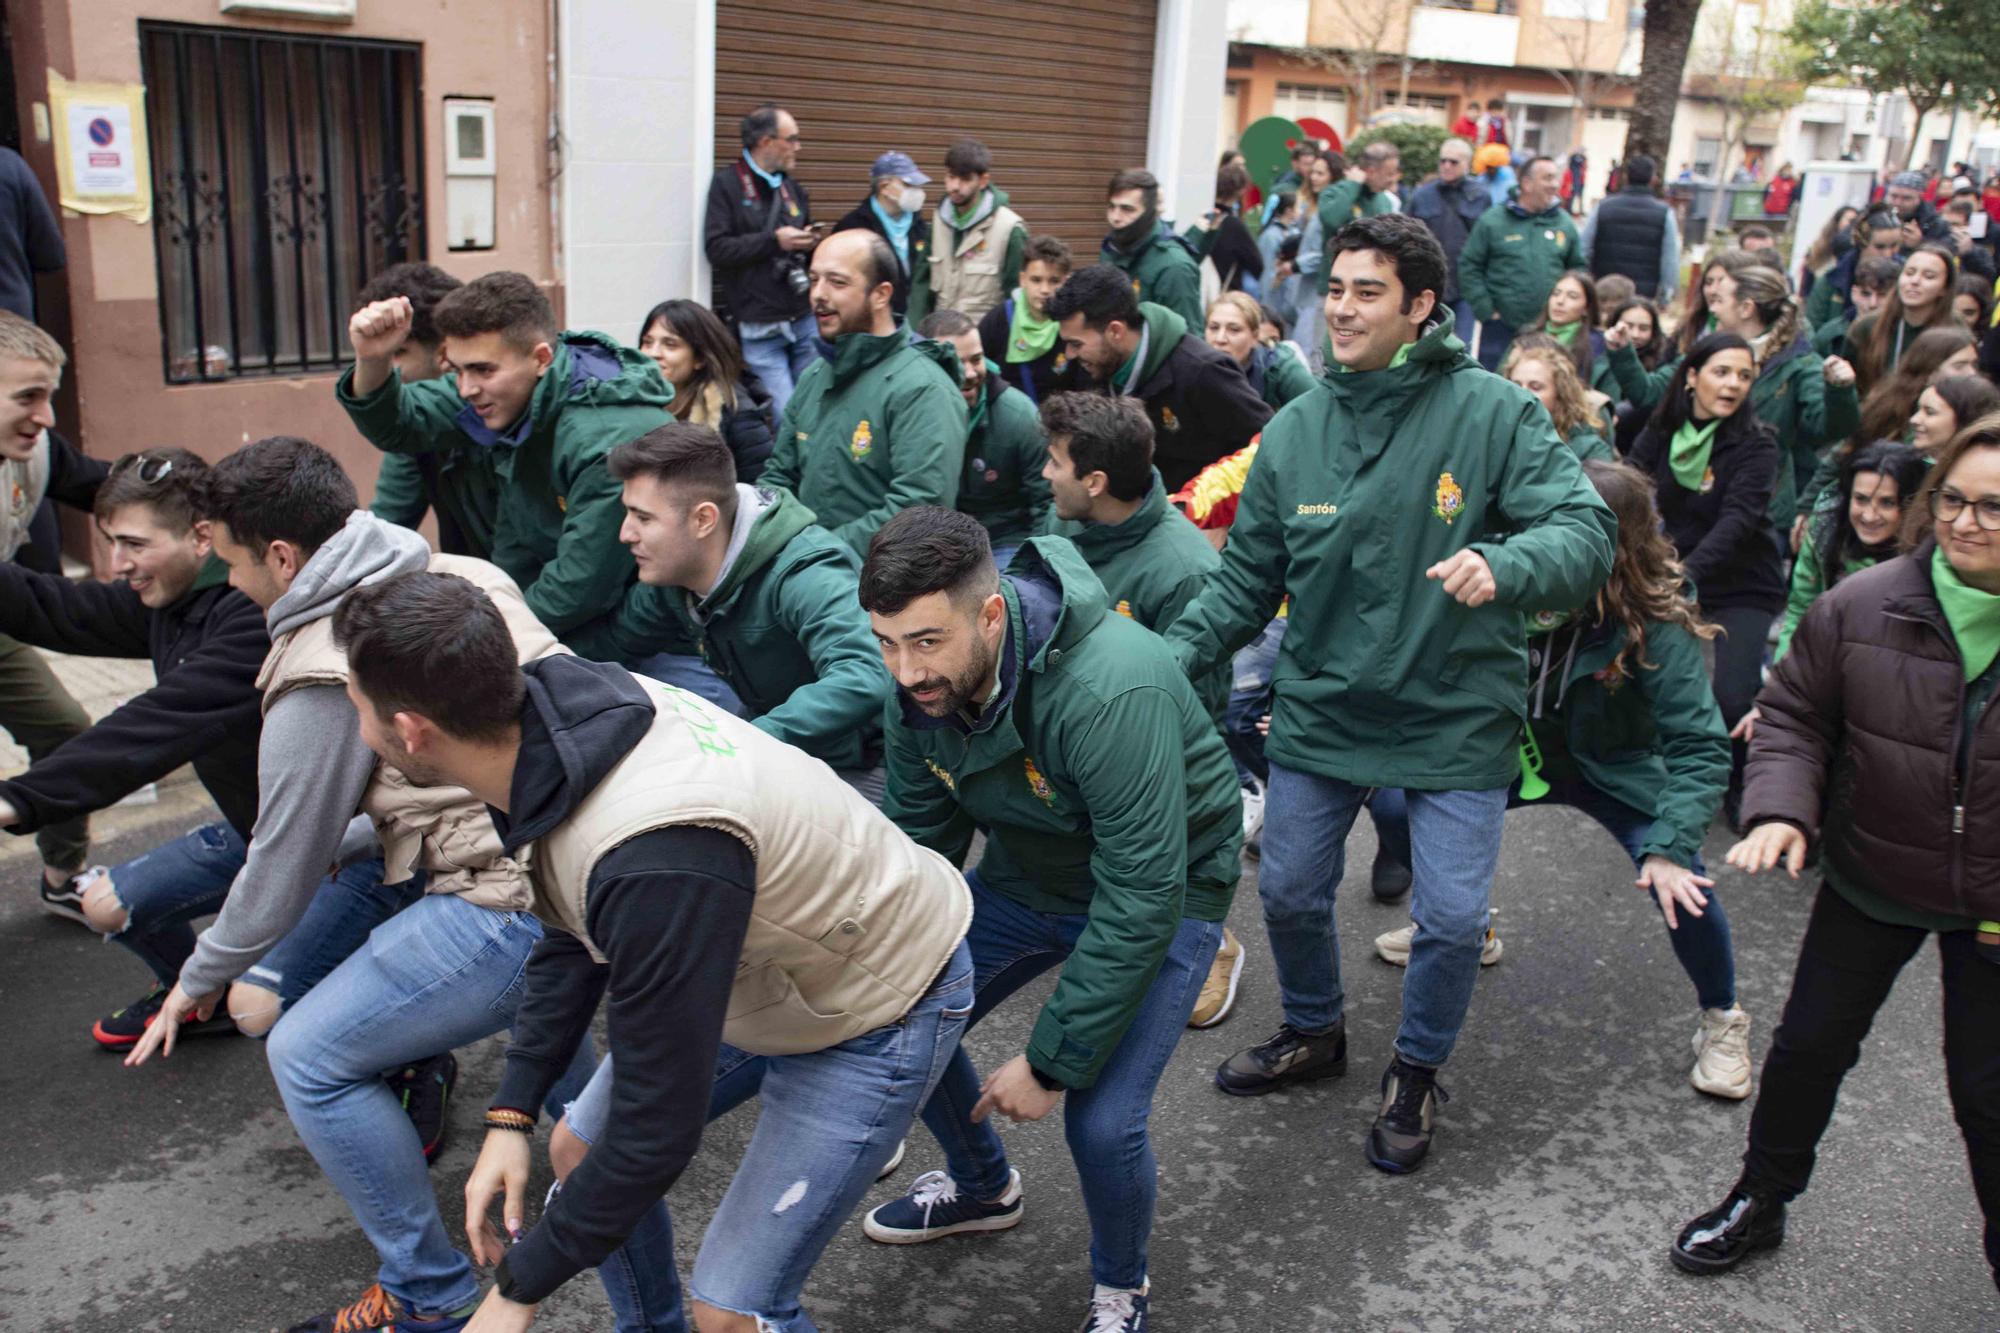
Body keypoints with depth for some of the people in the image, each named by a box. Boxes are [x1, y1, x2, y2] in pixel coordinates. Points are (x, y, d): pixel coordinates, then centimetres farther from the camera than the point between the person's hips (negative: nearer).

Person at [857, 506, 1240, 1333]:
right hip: (1026, 876, 7)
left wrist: (1051, 1063, -27)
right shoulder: (921, 685, -16)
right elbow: (918, 839, 0)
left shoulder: (1112, 691, -39)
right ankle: (981, 1187, 38)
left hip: (1162, 894, -6)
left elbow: (1142, 903, -34)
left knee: (1102, 1120, -18)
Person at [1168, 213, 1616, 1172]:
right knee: (1288, 894, 15)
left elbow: (1584, 533, -17)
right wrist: (1173, 654, -8)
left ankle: (1416, 1070, 32)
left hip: (1455, 721, -3)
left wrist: (1503, 564, -38)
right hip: (1321, 708, 3)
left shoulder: (1495, 413, -12)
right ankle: (1312, 1034, 44)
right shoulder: (1295, 429, -2)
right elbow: (1247, 577, 5)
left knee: (1453, 918, 2)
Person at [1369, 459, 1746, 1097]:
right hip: (1519, 755, 4)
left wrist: (1669, 848, -38)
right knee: (1398, 807, -10)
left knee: (1681, 885, -26)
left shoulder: (1657, 630, -29)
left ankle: (1720, 1018, 8)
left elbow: (1700, 750, -27)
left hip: (1618, 773, -4)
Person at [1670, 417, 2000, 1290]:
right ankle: (1759, 1202, 35)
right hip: (1870, 881, 2)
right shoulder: (1862, 605, -14)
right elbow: (1793, 716, -4)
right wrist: (1781, 809, -20)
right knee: (1810, 1045, 13)